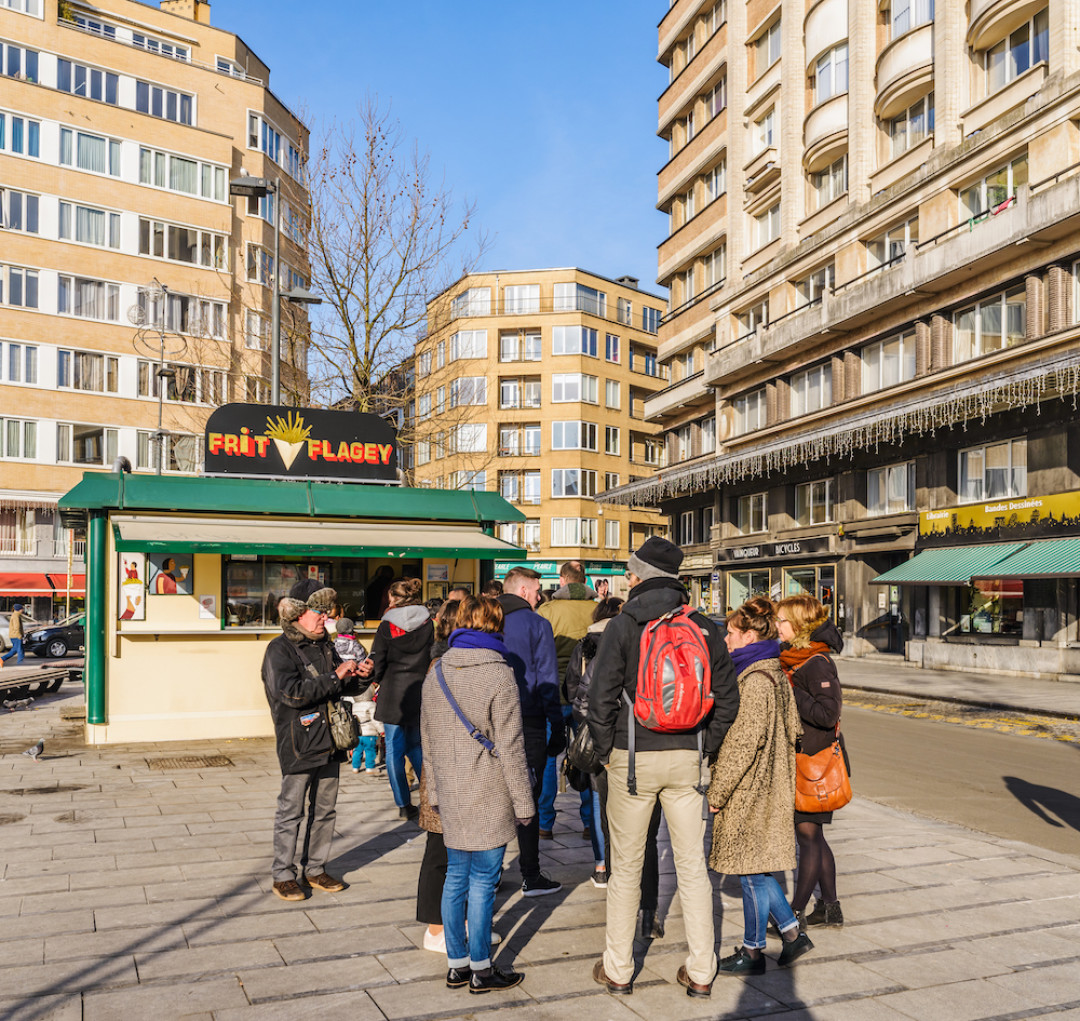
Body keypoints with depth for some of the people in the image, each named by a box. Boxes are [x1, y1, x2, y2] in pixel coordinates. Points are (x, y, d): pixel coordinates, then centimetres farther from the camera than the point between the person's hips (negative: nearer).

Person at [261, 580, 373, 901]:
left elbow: (343, 687, 21)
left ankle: (315, 869, 27)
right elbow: (292, 693, -23)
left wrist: (359, 676, -1)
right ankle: (283, 876, 15)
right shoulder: (280, 649, -10)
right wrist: (335, 677, -22)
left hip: (329, 742, 7)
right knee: (291, 811, 3)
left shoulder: (324, 645, 12)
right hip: (298, 745, -7)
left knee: (325, 810, 14)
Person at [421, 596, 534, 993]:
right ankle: (481, 969, 13)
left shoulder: (435, 674, 7)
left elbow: (428, 741, 13)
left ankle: (457, 965, 23)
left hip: (451, 797, 6)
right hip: (489, 798, -6)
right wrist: (524, 802, -6)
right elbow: (510, 748, -13)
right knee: (482, 882, 3)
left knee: (456, 877, 14)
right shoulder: (498, 676, -13)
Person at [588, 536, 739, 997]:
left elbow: (600, 698, -11)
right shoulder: (703, 627, 3)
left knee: (626, 866, 9)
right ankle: (701, 971, 19)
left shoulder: (623, 626, -7)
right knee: (692, 864, 11)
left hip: (633, 757, -3)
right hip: (686, 759, 3)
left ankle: (617, 970, 19)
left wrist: (606, 751, 1)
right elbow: (727, 695, 5)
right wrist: (705, 746, 11)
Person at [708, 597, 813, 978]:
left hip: (751, 791, -10)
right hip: (769, 788, 10)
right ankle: (792, 932, 23)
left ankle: (752, 952, 15)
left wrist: (718, 792, -15)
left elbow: (743, 744, -23)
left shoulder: (756, 681, -21)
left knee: (752, 870, 3)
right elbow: (791, 732, 17)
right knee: (755, 868, 18)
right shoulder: (775, 675, 10)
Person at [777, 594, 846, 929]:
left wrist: (790, 693, -21)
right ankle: (829, 907, 26)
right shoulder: (792, 657, 10)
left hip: (814, 761, -9)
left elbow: (827, 713, -24)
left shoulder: (817, 663, -17)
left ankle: (796, 913, 9)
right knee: (814, 837, 15)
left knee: (808, 836, 0)